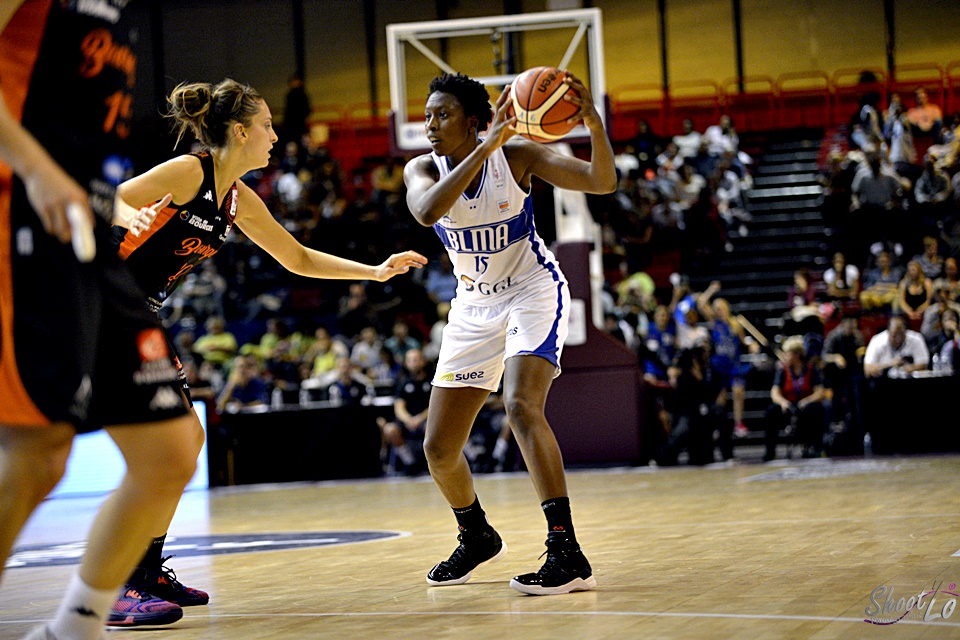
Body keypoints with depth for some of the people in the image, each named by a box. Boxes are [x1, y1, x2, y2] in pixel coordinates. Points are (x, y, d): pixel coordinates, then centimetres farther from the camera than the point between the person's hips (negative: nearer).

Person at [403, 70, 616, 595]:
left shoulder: (516, 155, -17)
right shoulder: (422, 170, -11)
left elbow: (603, 182, -24)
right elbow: (427, 212, -35)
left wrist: (594, 125, -43)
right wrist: (486, 147, -40)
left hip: (533, 291, -5)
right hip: (475, 305, 5)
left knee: (521, 405, -31)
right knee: (438, 448, 4)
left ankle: (568, 554, -30)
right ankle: (477, 537, 34)